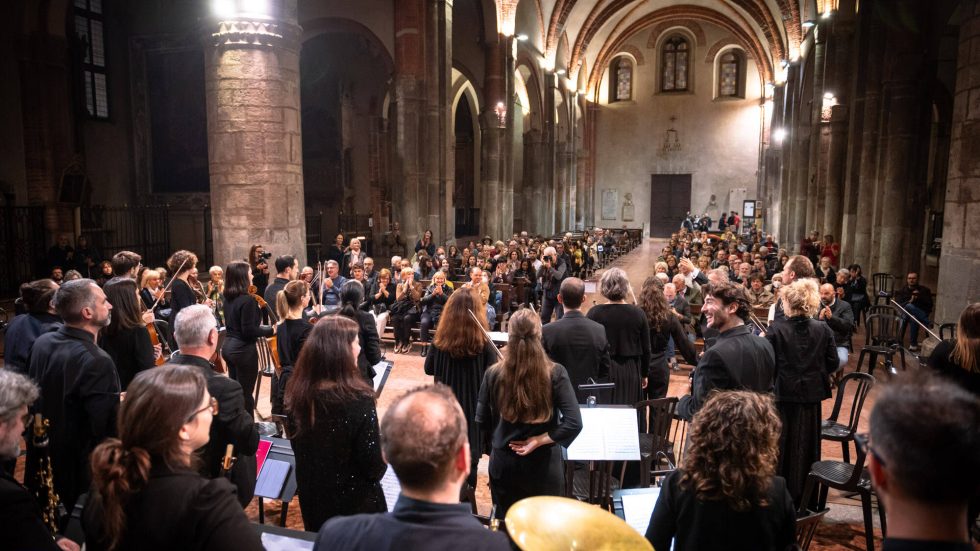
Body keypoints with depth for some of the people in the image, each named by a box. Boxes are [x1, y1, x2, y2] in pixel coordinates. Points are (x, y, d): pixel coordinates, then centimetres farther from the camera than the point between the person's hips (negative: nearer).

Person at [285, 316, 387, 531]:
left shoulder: (297, 392, -10)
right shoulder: (357, 399, -27)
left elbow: (298, 447, 6)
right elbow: (374, 468, -20)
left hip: (311, 500, 5)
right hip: (355, 503, -5)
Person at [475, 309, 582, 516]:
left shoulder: (493, 374, -12)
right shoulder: (555, 373, -15)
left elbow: (482, 422, -2)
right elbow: (574, 424, -20)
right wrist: (538, 440, -12)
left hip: (503, 465, 1)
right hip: (543, 466, -1)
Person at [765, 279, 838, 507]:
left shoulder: (776, 330, -17)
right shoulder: (823, 330, -6)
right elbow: (833, 363, -2)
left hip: (783, 395, -3)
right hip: (811, 396, 3)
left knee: (781, 446, 12)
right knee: (807, 445, 16)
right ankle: (805, 497, 28)